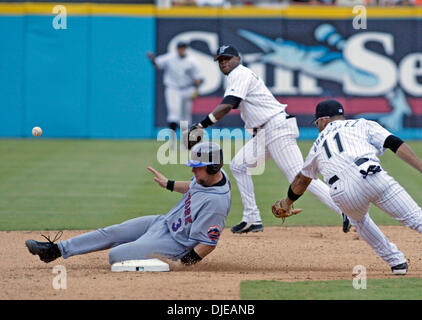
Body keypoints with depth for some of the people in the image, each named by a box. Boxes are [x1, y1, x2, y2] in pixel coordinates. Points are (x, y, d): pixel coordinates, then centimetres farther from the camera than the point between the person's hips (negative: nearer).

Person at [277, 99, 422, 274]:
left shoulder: (319, 144, 34)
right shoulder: (363, 125, 27)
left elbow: (302, 180, 48)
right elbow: (396, 144, 10)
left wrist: (288, 202, 65)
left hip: (343, 195, 2)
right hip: (370, 176, -2)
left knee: (358, 219, 33)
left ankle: (395, 260, 24)